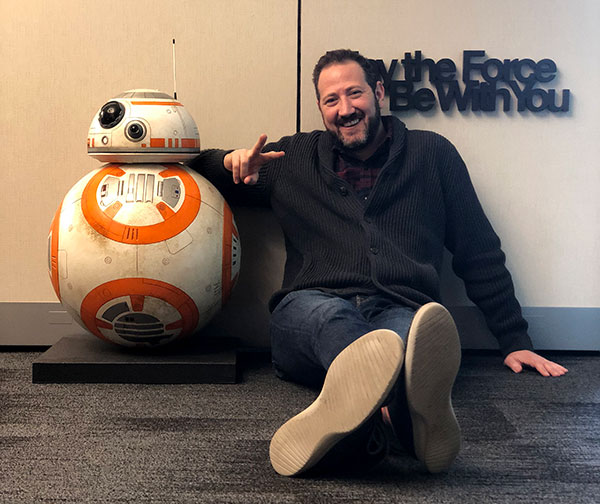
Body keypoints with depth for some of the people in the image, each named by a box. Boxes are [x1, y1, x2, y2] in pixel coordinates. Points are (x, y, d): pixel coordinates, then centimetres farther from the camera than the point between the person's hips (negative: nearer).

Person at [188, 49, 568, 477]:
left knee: (409, 328, -38)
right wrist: (231, 161, 6)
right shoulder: (293, 157, 23)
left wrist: (514, 341, 14)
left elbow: (481, 254, 20)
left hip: (401, 311, 1)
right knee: (331, 314, -38)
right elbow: (197, 170, 30)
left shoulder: (431, 153, 20)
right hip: (312, 310, 0)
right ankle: (402, 414, -70)